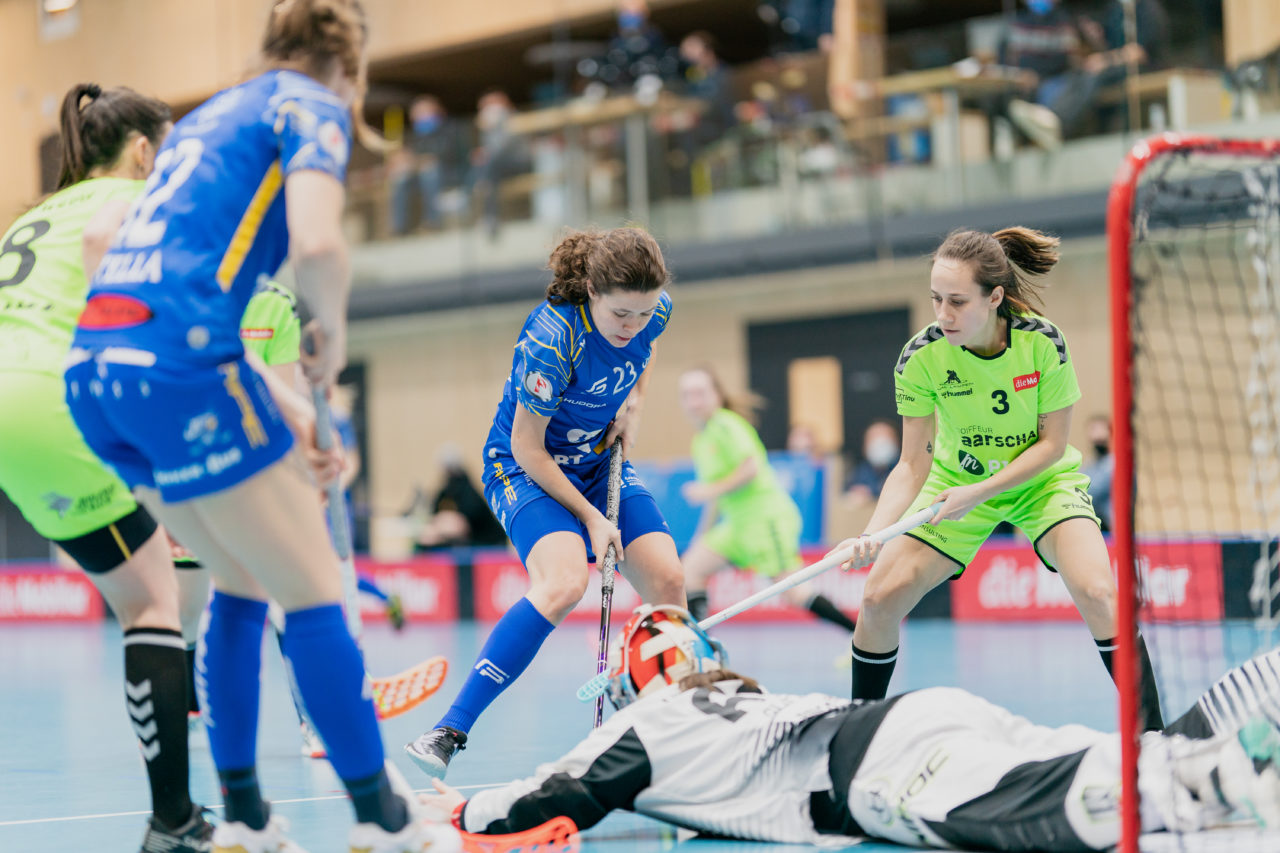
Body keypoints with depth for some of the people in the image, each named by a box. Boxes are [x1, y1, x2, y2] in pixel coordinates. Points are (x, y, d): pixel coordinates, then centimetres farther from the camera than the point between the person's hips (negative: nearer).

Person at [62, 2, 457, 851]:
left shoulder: (210, 115, 27)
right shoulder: (311, 106, 3)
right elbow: (317, 244, -16)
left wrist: (281, 403, 23)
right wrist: (333, 332, 4)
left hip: (94, 365, 8)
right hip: (177, 365, -8)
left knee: (241, 582, 21)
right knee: (313, 594, 2)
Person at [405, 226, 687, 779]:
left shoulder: (655, 312, -14)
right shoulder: (550, 338, -33)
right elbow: (528, 448, -23)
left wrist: (634, 402, -2)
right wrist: (589, 516, -20)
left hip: (601, 460, 6)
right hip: (526, 467, -6)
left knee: (667, 582, -9)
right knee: (564, 584, -31)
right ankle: (448, 733, -30)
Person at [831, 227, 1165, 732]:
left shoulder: (1043, 343, -26)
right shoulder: (921, 356, -23)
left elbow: (1052, 444, -17)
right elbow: (913, 465, -16)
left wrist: (980, 492, -28)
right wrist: (872, 534, -31)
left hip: (1042, 479, -2)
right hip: (957, 480, 2)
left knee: (1097, 594, -25)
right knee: (879, 599, -9)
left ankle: (1152, 735, -13)